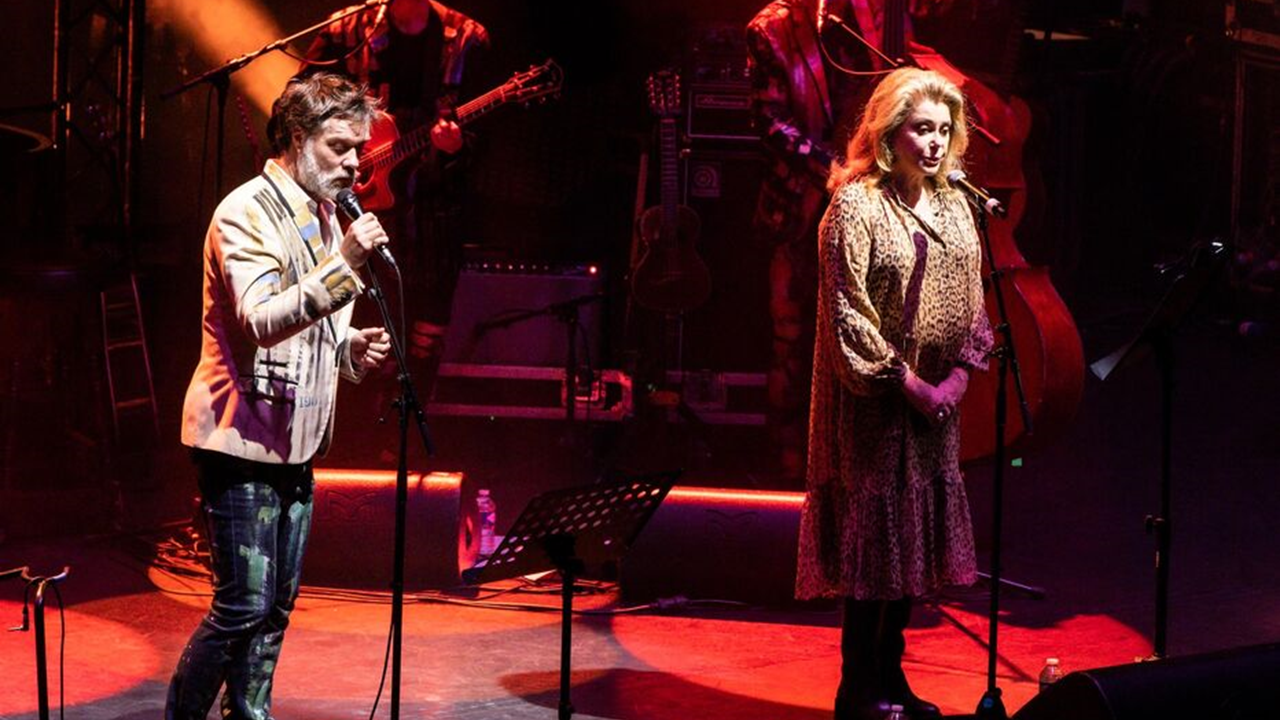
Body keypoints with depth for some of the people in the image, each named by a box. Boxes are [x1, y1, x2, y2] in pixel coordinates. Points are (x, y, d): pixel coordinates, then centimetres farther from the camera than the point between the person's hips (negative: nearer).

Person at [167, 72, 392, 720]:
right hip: (240, 438, -9)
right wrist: (343, 264, -32)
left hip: (295, 443, 9)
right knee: (241, 607, -8)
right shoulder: (246, 214, -13)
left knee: (275, 606, 12)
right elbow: (261, 321, -26)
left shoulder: (323, 217, 15)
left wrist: (353, 348, 4)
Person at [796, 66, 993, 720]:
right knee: (876, 526, -3)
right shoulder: (856, 207, -11)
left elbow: (972, 299, 14)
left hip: (936, 400, 7)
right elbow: (849, 315, -15)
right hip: (874, 400, -7)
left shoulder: (954, 207, 10)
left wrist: (959, 372, -1)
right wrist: (909, 383, -15)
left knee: (917, 529, 11)